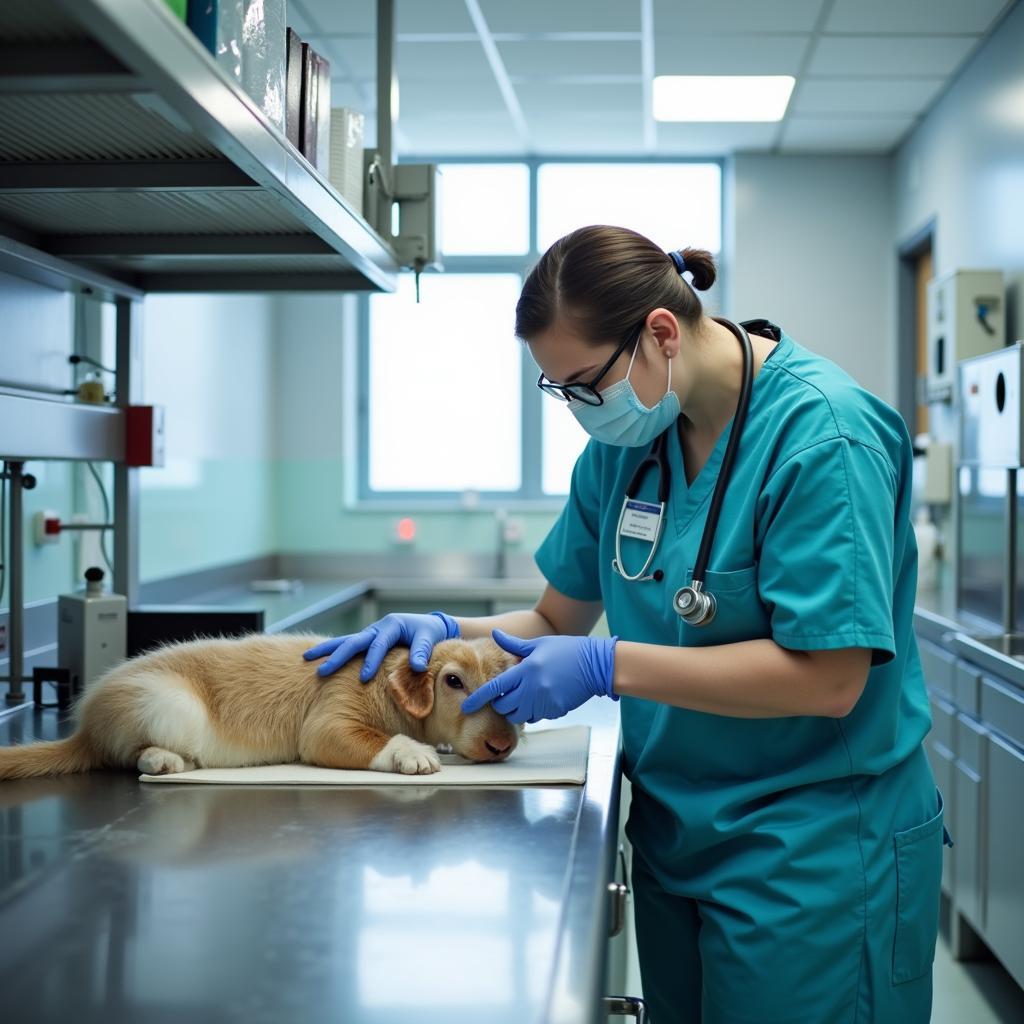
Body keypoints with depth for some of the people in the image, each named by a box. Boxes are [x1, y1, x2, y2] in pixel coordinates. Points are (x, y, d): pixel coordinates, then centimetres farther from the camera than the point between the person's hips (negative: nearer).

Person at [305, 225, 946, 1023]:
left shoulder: (820, 434, -20)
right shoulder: (625, 440, 2)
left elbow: (828, 679, -24)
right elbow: (560, 619, 11)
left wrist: (608, 665, -25)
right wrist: (450, 631, -9)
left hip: (812, 857, -7)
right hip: (675, 833, 7)